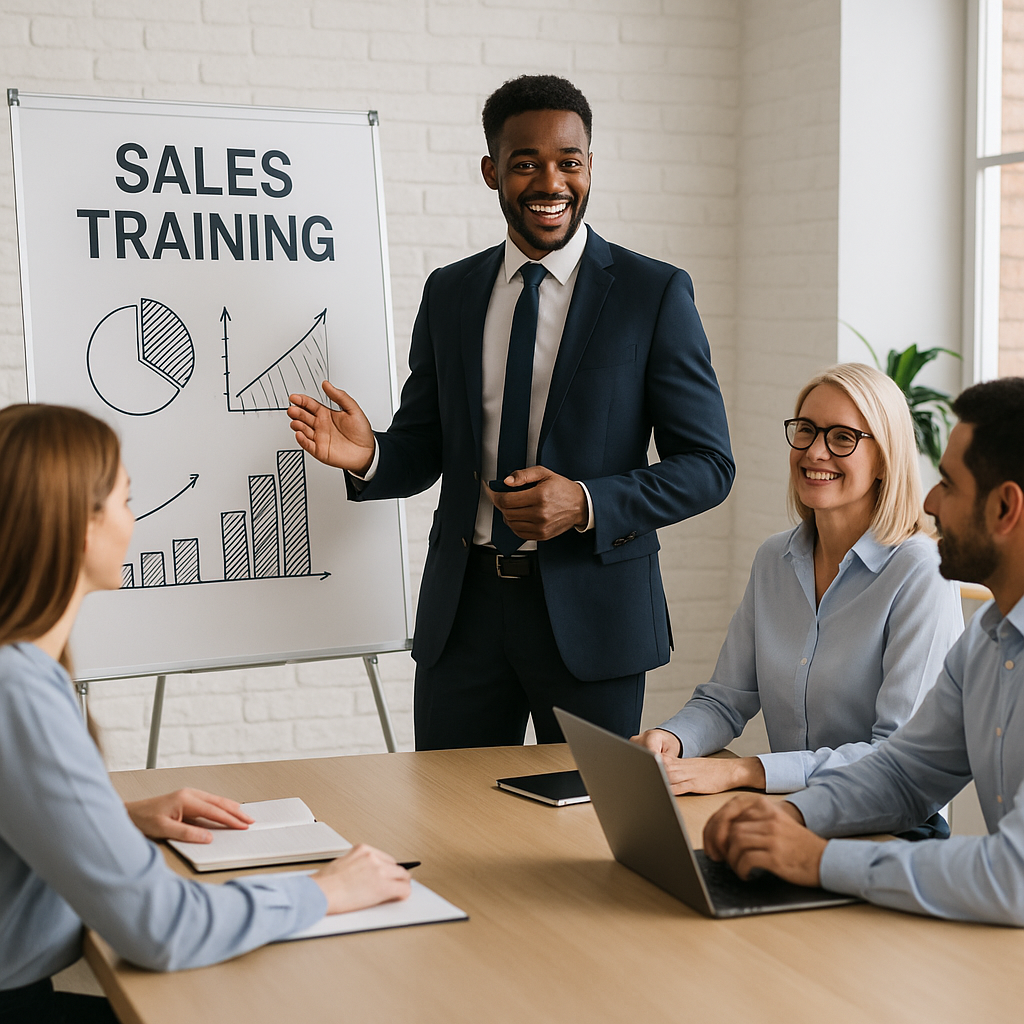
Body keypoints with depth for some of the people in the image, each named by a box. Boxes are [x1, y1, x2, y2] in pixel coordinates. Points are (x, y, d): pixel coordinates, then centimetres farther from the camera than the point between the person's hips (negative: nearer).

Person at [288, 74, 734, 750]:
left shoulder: (655, 294, -4)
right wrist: (368, 457, -11)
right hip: (464, 611, 3)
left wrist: (585, 503, -19)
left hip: (589, 615, -3)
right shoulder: (448, 294, 8)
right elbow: (422, 450, 12)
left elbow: (707, 465, -5)